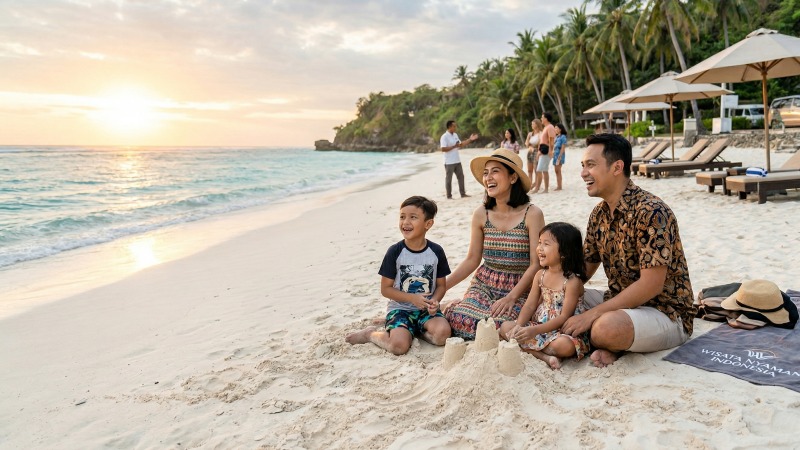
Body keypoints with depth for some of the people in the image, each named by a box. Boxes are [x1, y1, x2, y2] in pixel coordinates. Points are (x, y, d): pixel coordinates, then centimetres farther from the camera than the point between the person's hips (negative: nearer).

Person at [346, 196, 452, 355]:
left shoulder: (436, 252, -2)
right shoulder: (395, 252, -8)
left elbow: (441, 285, 7)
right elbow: (385, 289, -4)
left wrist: (434, 301, -15)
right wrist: (412, 298, -16)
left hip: (426, 309, 2)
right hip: (400, 308, -2)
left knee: (442, 333, -27)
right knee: (399, 345, -26)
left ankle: (416, 329, 2)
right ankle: (371, 334, 5)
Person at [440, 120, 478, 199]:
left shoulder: (455, 135, 12)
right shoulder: (444, 137, -14)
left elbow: (461, 145, 18)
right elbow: (443, 149, -22)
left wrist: (470, 139, 12)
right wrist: (454, 146, -24)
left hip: (457, 161, 8)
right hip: (449, 162, -8)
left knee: (461, 176, 11)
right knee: (448, 179, 2)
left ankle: (463, 193, 19)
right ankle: (449, 196, 9)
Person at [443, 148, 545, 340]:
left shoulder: (532, 214, -8)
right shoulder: (481, 214, 2)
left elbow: (536, 264, -10)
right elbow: (472, 260, 6)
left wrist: (511, 297, -21)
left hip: (520, 288, -2)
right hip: (484, 284, 2)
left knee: (499, 325, -30)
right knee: (459, 320, -25)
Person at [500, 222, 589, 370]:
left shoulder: (573, 281, -16)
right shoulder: (540, 275, 4)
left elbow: (564, 317, -20)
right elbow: (530, 305, 2)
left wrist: (535, 330, -28)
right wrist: (518, 326, -17)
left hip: (564, 331, -6)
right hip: (539, 326, 7)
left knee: (565, 346, -38)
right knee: (506, 327, -10)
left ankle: (530, 349, -11)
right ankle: (544, 356, -22)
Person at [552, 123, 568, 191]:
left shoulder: (563, 137, -8)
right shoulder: (556, 137, 15)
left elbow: (563, 148, -12)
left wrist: (559, 157, -17)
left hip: (560, 156, -8)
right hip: (555, 155, 8)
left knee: (558, 171, -8)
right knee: (556, 171, 8)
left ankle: (559, 186, -5)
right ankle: (558, 186, 12)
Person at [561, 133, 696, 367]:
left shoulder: (651, 212, -22)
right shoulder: (599, 213, 5)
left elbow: (651, 285, -26)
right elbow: (583, 270, 10)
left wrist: (592, 314, -25)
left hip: (664, 313, -8)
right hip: (620, 303, 9)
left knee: (606, 327, -37)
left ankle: (611, 345, -4)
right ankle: (609, 344, -5)